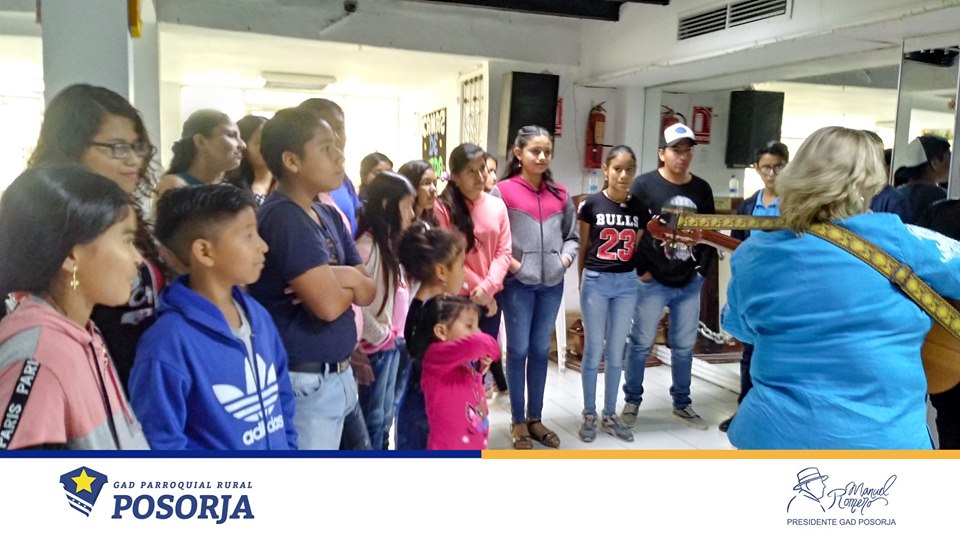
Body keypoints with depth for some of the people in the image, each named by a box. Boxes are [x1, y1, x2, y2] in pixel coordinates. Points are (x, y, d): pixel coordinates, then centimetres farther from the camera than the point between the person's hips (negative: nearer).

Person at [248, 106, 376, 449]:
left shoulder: (329, 216, 9)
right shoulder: (283, 219, -18)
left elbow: (369, 291, 7)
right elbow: (329, 305, -26)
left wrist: (348, 278, -14)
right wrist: (348, 285, -4)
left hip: (338, 375, 9)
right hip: (305, 383, -9)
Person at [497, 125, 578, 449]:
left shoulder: (560, 194, 8)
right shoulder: (503, 191, -5)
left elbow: (571, 235, 13)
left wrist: (566, 257, -4)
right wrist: (511, 263, -15)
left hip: (552, 284, 4)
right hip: (518, 284, -4)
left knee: (541, 351, 13)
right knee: (518, 351, 5)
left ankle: (535, 418, 26)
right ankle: (518, 422, 18)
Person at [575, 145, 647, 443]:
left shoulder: (640, 209, 3)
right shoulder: (591, 204, -6)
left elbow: (637, 250, 11)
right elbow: (583, 248, 2)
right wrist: (582, 282, 6)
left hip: (627, 283, 3)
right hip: (595, 282, -3)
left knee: (616, 352, 11)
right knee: (593, 351, 5)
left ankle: (610, 415, 24)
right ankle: (589, 415, 19)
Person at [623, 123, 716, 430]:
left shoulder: (702, 189, 7)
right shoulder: (644, 185, -7)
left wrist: (702, 269, 4)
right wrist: (641, 270, -11)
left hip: (690, 284, 4)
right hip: (652, 282, -4)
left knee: (685, 347, 13)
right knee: (641, 344, 5)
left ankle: (682, 403, 28)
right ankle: (632, 401, 21)